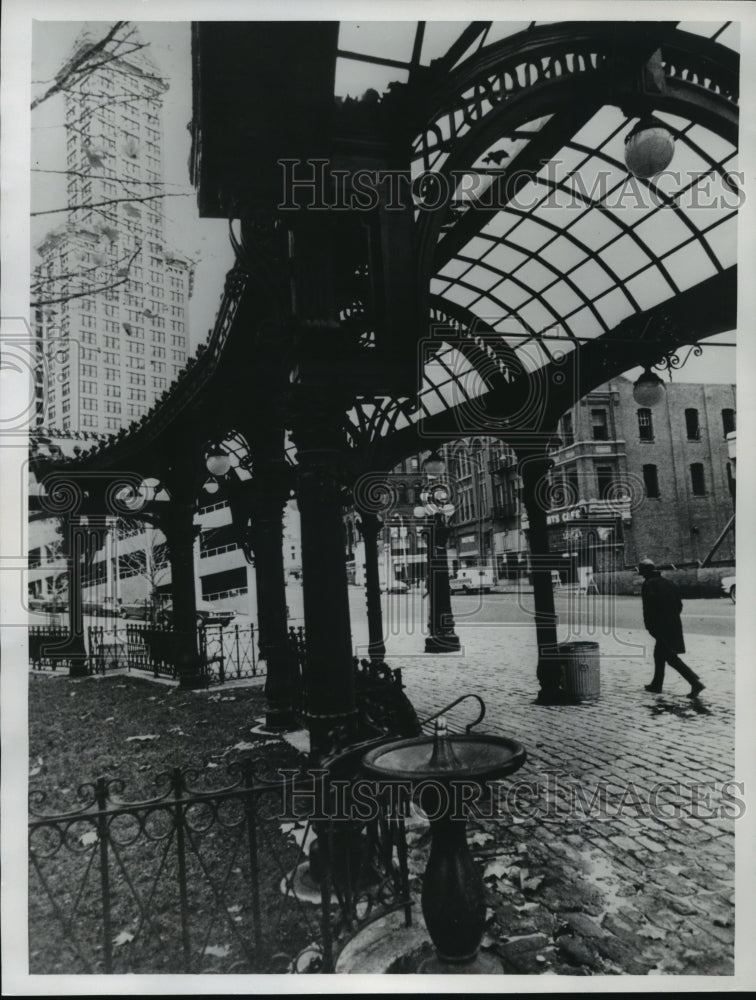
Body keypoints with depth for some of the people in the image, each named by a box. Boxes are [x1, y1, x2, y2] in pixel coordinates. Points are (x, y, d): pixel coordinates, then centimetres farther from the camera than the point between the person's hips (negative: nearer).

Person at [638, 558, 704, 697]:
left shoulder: (648, 585, -9)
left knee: (671, 657, -5)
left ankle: (695, 682, -15)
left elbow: (649, 607, -16)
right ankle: (656, 685, 27)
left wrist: (649, 626, -7)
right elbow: (679, 604, 14)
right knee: (659, 654, 19)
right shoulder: (668, 583, 14)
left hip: (661, 627, -8)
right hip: (674, 625, 8)